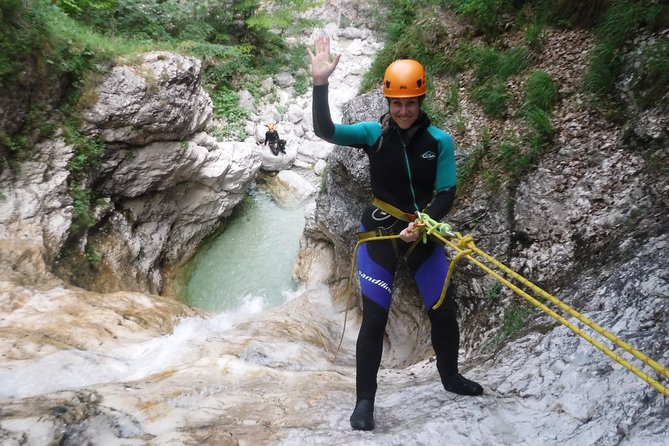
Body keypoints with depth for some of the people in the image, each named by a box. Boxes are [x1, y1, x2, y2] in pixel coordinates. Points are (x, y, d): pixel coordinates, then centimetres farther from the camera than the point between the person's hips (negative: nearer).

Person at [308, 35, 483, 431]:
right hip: (379, 231, -2)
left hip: (424, 233, 2)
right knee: (375, 317, -3)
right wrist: (320, 84, -31)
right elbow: (325, 131, -20)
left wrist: (422, 224, -22)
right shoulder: (374, 133, -7)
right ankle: (365, 400, 13)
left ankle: (450, 376, 37)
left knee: (443, 309, 9)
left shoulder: (440, 141, -6)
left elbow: (447, 194, -6)